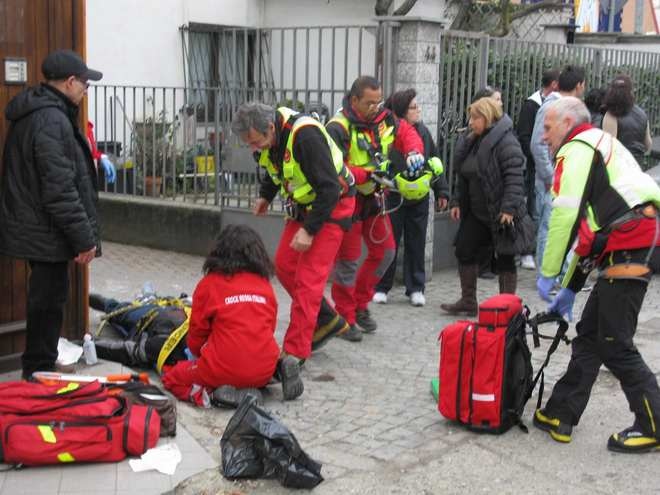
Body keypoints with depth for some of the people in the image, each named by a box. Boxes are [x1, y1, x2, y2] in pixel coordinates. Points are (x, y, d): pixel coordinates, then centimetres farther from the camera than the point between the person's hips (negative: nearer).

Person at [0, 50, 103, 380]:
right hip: (47, 234, -10)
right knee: (48, 303, -1)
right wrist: (84, 238, -19)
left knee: (46, 301, 18)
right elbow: (60, 189, -24)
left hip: (33, 229, 10)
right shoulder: (52, 120, -20)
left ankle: (38, 374, 30)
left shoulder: (32, 114, 14)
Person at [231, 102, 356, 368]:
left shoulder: (306, 136, -32)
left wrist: (309, 230, -27)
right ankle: (329, 321, 22)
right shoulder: (270, 135, -5)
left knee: (308, 278, -12)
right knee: (284, 265, 8)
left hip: (332, 206, -9)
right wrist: (265, 196, 11)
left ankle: (295, 353, -7)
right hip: (303, 205, 9)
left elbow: (329, 188, -30)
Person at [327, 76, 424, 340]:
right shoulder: (338, 128, -23)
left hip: (373, 197, 7)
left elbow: (406, 132, 6)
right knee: (348, 259, 0)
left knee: (384, 251, 12)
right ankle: (345, 318, 14)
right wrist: (367, 175, -36)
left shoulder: (383, 118, -3)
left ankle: (360, 304, 30)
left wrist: (413, 151, -16)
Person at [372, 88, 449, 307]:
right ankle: (381, 287, 19)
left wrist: (441, 191, 11)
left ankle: (415, 288, 21)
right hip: (392, 197, -4)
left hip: (419, 198, 5)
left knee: (416, 244, 11)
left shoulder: (423, 132, 4)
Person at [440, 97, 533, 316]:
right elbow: (464, 177, 18)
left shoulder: (506, 142, -16)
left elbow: (514, 178, -23)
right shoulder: (473, 142, 12)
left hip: (500, 214, -9)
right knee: (464, 250, 8)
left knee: (505, 258, 2)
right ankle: (468, 302, 20)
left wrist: (508, 208, -28)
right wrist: (457, 202, 12)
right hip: (477, 212, 9)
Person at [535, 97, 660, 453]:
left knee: (614, 344, -3)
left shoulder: (577, 148, -2)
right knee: (589, 334, 13)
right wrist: (570, 287, 29)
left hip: (629, 251, -10)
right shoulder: (601, 149, 29)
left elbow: (565, 216, -14)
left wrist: (548, 274, -5)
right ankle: (560, 414, 19)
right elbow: (589, 228, 29)